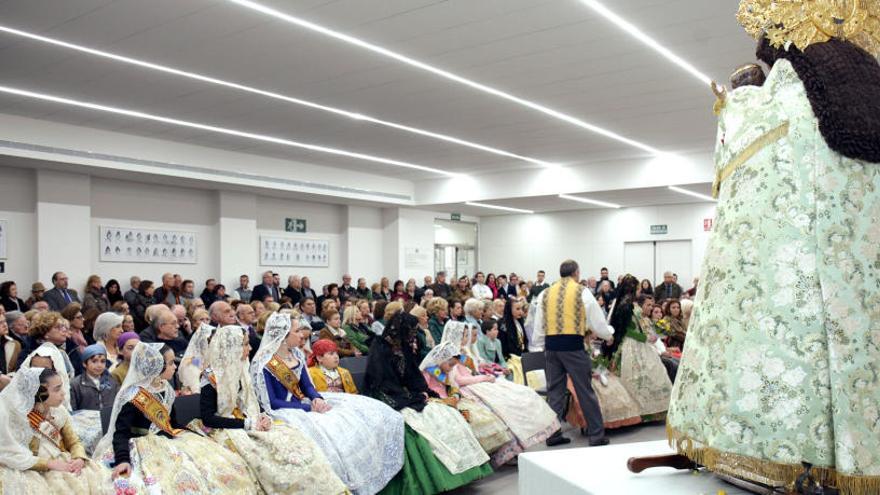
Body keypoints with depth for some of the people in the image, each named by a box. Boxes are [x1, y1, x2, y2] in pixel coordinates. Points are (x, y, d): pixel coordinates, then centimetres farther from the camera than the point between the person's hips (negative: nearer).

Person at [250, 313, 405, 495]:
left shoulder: (296, 354, 7)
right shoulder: (264, 364, -16)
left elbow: (307, 386, 11)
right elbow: (271, 403, -18)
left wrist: (317, 399, -13)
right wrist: (309, 408, -21)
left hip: (304, 403, 8)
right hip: (284, 412, -8)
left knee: (356, 418, -5)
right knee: (330, 434, -31)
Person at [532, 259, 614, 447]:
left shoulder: (545, 294, 10)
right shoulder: (582, 292, -1)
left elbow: (538, 326, 11)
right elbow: (597, 323, 2)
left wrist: (541, 347, 21)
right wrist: (610, 334, 21)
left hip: (551, 346, 4)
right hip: (573, 345, -4)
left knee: (554, 391, 11)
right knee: (585, 391, 4)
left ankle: (552, 434, 15)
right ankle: (596, 435, 10)